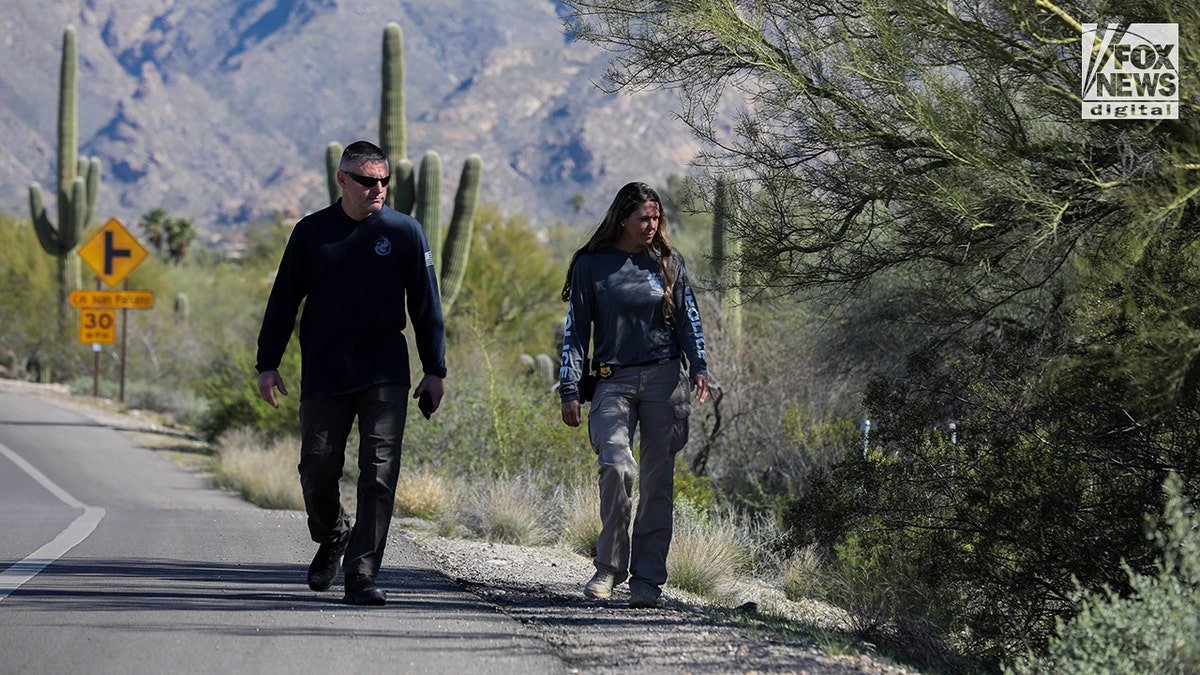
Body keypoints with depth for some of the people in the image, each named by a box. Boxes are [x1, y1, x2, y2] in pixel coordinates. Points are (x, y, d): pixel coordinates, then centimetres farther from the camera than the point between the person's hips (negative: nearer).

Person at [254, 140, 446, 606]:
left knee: (379, 473, -8)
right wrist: (267, 364, 4)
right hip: (323, 376, 1)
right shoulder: (313, 231, 4)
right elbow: (284, 301, 8)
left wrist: (435, 370, 5)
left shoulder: (404, 232, 3)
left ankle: (362, 574, -6)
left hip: (385, 376, -1)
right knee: (318, 467, 4)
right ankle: (331, 537, 33)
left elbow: (425, 305, 7)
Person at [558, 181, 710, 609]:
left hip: (664, 379, 2)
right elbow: (576, 330, 6)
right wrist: (569, 390, -1)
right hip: (613, 381, -2)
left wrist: (698, 367, -4)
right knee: (616, 466, -21)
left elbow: (689, 319, 12)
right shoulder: (591, 265, 5)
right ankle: (609, 567, -7)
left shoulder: (668, 262, 9)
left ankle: (647, 580, 5)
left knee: (657, 481, 0)